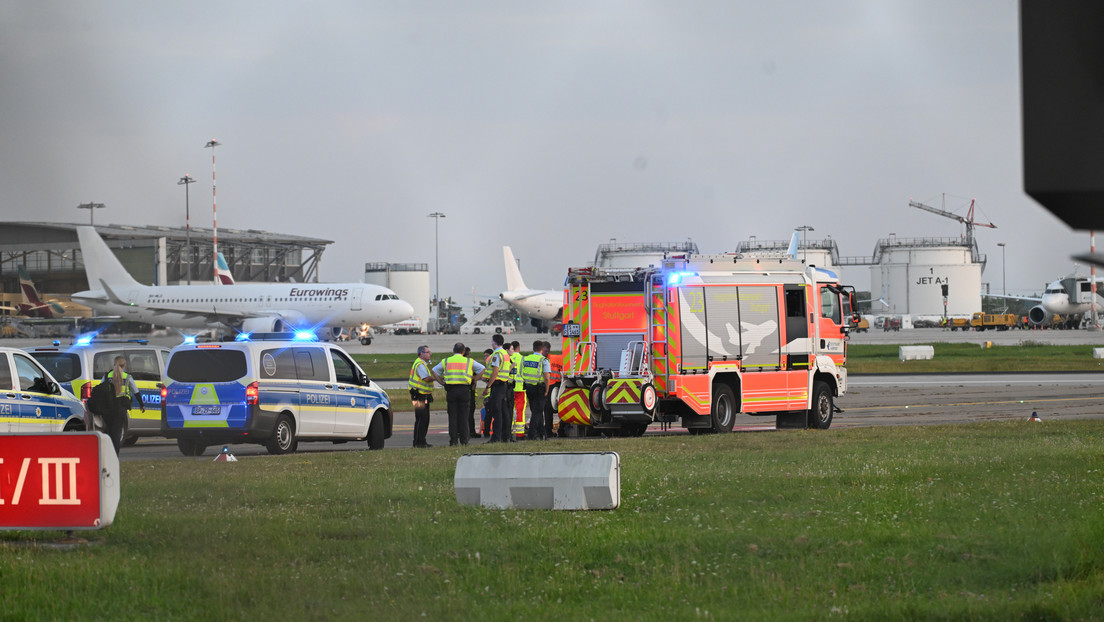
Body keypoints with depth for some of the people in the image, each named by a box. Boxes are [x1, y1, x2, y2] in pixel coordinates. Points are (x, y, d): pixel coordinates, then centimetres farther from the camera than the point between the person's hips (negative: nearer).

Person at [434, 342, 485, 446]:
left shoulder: (445, 362, 12)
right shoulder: (469, 361, 8)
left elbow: (434, 371, 15)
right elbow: (482, 369, 12)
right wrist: (473, 379, 11)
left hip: (451, 390, 1)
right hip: (464, 390, -1)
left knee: (452, 416, 3)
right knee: (463, 416, 3)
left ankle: (453, 440, 0)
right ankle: (464, 440, 1)